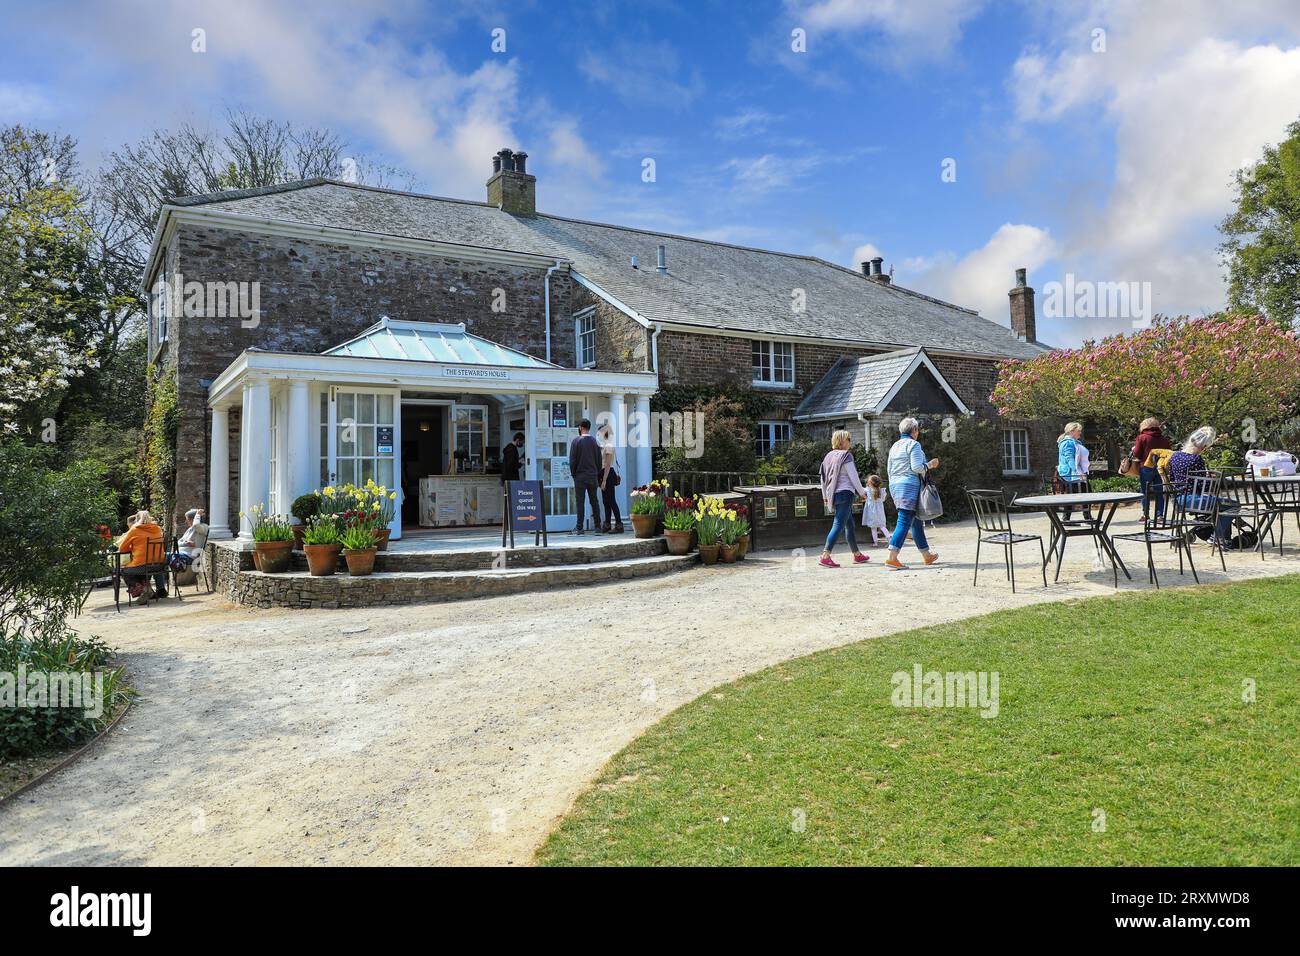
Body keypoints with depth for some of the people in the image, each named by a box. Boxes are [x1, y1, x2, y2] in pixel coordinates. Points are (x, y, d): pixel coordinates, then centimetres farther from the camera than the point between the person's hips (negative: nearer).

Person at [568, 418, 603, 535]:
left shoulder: (576, 441, -6)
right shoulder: (595, 442, 5)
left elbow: (572, 460, -7)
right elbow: (599, 460, 8)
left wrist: (573, 473, 4)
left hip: (580, 476, -4)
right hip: (593, 476, 4)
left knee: (580, 502, -2)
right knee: (594, 501, 9)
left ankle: (579, 528, -2)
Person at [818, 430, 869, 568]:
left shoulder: (829, 456, 14)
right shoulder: (846, 455, -10)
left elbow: (823, 478, 17)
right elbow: (853, 477, -11)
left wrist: (825, 496, 24)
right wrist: (862, 492, 1)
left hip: (834, 495, 9)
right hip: (845, 493, -9)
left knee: (850, 525, 18)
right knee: (838, 525, -12)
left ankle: (857, 555, 27)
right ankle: (825, 557, -20)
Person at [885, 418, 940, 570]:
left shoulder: (895, 446, 17)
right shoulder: (913, 444, -8)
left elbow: (889, 470, 19)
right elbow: (916, 467, -17)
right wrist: (930, 465, -1)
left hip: (895, 485, 9)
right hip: (910, 485, -9)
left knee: (916, 520, 17)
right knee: (904, 521, -11)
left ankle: (927, 555, 26)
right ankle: (892, 557, -19)